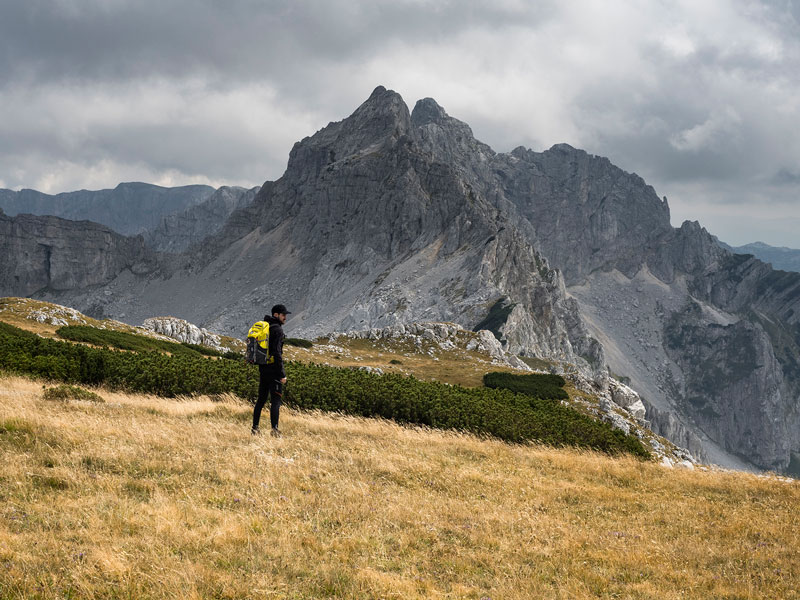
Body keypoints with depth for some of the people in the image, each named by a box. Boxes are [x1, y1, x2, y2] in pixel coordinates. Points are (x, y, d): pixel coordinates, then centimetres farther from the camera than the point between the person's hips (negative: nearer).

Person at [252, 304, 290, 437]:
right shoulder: (277, 329, -12)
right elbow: (277, 352, -19)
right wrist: (282, 373, -17)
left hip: (263, 369, 8)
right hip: (273, 369, -8)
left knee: (261, 399, 14)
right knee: (276, 400, -7)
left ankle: (255, 428, 15)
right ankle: (274, 429, -13)